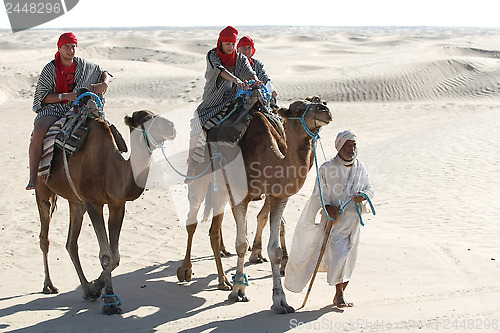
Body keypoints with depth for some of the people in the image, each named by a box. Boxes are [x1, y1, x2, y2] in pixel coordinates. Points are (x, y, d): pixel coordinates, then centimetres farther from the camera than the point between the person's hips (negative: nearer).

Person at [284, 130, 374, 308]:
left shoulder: (360, 168, 7)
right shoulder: (327, 168, -7)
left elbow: (370, 189, 14)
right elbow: (319, 193, -6)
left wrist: (363, 195, -9)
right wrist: (327, 207, -22)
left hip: (352, 219, 5)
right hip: (334, 219, -5)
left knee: (349, 257, 6)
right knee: (338, 254, -14)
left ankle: (340, 294, 18)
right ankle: (339, 295, -6)